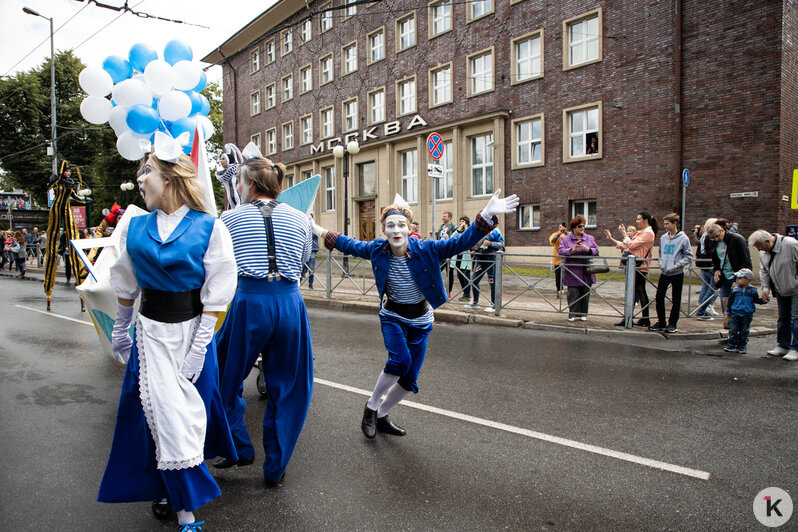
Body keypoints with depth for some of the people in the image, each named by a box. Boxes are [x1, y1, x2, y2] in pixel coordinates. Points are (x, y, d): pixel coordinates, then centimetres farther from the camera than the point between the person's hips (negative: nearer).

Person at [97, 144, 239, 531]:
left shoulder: (208, 227, -9)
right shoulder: (136, 228, 4)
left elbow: (215, 295, -10)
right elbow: (126, 286, 15)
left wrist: (200, 346, -13)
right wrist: (119, 331, 19)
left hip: (191, 330, -2)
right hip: (150, 332, 3)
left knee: (188, 411, 6)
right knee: (162, 413, 0)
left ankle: (174, 487, 33)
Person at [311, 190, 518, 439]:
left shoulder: (425, 249, -19)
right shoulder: (377, 249, -12)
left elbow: (462, 242, -27)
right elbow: (350, 245, 5)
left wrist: (487, 216, -42)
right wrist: (318, 231, 10)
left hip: (420, 321, 1)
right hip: (392, 317, -1)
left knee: (409, 381, 6)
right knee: (400, 359, -28)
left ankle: (381, 416, 33)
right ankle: (371, 406, -4)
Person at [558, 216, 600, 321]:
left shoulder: (590, 238, 12)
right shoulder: (565, 239, 3)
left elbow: (596, 251, 5)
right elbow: (560, 251, -8)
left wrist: (587, 249, -14)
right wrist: (572, 250, -22)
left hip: (586, 273, 3)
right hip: (572, 273, -3)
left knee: (585, 293, 6)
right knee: (573, 294, -2)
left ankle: (583, 314, 17)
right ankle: (572, 314, 7)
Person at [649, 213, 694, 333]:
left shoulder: (683, 238, -7)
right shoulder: (663, 238, 8)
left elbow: (689, 257, -6)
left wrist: (677, 265, -15)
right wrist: (661, 265, 7)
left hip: (677, 274, -5)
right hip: (664, 273, 5)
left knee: (676, 300, 4)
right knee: (659, 297, 2)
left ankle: (672, 324, 14)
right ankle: (661, 322, 15)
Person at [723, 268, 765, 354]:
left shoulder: (752, 290, -1)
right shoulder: (735, 289, 0)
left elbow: (756, 300, 8)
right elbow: (730, 301, 7)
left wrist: (763, 300, -13)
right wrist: (728, 312, 8)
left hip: (747, 315, 0)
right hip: (735, 314, 0)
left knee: (744, 332, 7)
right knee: (733, 330, 0)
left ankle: (741, 347, 17)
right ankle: (731, 346, 7)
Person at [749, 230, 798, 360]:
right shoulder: (763, 252, 0)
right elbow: (764, 271, 10)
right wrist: (765, 288, 1)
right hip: (780, 290, 7)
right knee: (783, 318, 12)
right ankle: (783, 346, 21)